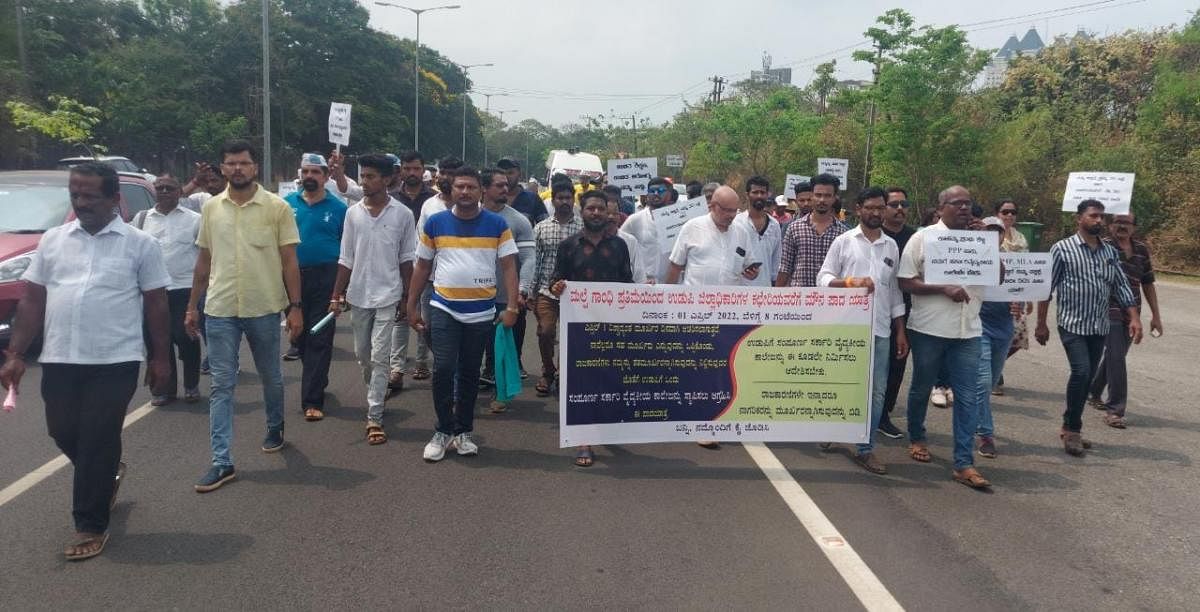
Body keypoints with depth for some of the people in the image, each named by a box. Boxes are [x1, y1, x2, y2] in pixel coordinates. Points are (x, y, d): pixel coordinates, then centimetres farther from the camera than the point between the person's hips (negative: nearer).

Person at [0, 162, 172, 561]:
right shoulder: (53, 240, 8)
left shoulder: (140, 244, -2)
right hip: (59, 360, 4)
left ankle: (91, 526, 12)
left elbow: (156, 304, 1)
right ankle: (107, 474, 43)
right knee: (64, 434, 12)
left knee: (97, 443, -1)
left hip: (114, 362, -4)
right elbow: (32, 300, 9)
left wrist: (159, 357, 1)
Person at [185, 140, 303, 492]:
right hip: (220, 310, 2)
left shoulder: (277, 208, -4)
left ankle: (275, 429, 40)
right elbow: (204, 261, 12)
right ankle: (222, 462, 6)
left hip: (263, 309, -2)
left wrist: (295, 307, -8)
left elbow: (289, 261, -4)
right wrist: (192, 307, 12)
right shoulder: (211, 208, 5)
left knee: (271, 378, 15)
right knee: (221, 386, 2)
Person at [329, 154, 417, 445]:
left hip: (387, 296, -3)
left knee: (380, 357, -5)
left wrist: (407, 298, 1)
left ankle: (374, 417, -1)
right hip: (358, 295, 4)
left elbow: (406, 260, 0)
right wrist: (337, 295, 3)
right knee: (362, 354, 15)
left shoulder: (403, 214, -5)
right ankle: (377, 393, 41)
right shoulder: (353, 212, 2)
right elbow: (346, 259, 6)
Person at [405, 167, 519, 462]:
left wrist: (512, 307, -11)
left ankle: (464, 432, 23)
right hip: (443, 309, 0)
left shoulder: (497, 224, -1)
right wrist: (411, 305, 7)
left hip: (481, 312, 0)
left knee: (469, 373, 11)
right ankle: (444, 431, 9)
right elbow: (422, 266, 8)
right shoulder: (435, 223, 2)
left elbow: (509, 266, -3)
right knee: (444, 369, -7)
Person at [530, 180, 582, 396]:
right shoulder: (541, 228, 5)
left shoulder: (583, 227, 1)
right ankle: (548, 372, 17)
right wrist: (531, 292, 5)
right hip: (546, 290, 1)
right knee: (545, 332, -5)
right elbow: (535, 261, 8)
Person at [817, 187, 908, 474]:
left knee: (877, 390, 3)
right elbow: (823, 278, -2)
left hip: (880, 329, 4)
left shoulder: (891, 246, 13)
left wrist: (901, 331, 11)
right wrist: (852, 282, -20)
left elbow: (895, 291, 15)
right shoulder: (844, 241, 2)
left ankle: (865, 449, 11)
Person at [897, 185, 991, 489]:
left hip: (968, 330, 3)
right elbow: (905, 282, -7)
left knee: (967, 396, -1)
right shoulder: (923, 238, -3)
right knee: (921, 388, 12)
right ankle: (917, 438, 35)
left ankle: (964, 463, 3)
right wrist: (944, 289, -18)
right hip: (929, 329, -3)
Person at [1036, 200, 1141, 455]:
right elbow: (1047, 288, -4)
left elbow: (1121, 287, 11)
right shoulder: (1062, 249, -5)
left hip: (1100, 327, 5)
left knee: (1087, 378, 8)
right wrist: (1041, 324, -5)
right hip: (1073, 324, -5)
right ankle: (1072, 429, -1)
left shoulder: (1110, 252, 10)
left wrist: (1135, 318, -1)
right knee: (1081, 373, -17)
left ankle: (1071, 428, 20)